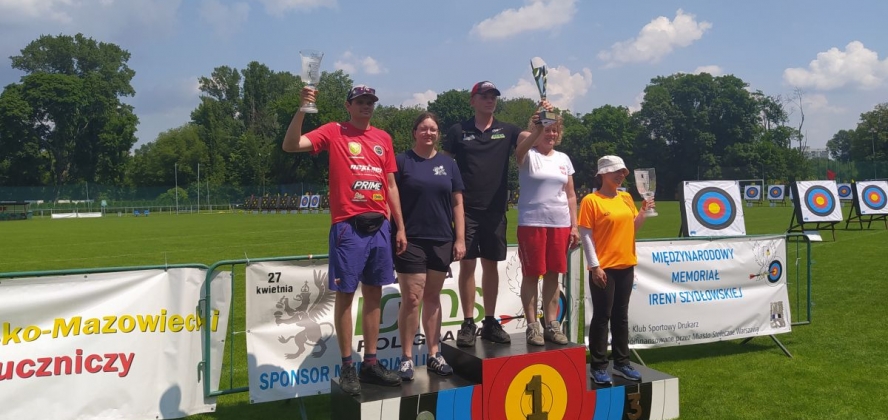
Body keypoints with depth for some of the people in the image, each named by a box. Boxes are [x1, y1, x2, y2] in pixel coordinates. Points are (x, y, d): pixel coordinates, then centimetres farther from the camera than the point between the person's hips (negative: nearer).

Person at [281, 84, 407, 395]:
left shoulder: (383, 138, 13)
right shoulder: (334, 132, 1)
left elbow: (391, 185, 16)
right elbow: (290, 145, -11)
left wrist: (400, 227, 12)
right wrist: (302, 109, -22)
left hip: (380, 226, 5)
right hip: (348, 226, -5)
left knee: (374, 293, 9)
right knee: (345, 294, -1)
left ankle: (370, 363, 18)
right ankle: (347, 366, 8)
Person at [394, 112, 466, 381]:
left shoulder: (448, 164, 10)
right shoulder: (402, 161, 0)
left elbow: (457, 204, 9)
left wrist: (460, 239, 3)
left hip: (442, 241, 4)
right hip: (411, 241, -3)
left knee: (433, 298, 11)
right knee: (411, 299, -4)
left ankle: (434, 355, 19)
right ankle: (407, 358, 7)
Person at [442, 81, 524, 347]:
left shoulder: (506, 131, 8)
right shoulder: (459, 131, 3)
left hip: (495, 210, 2)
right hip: (466, 209, -2)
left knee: (491, 264, 8)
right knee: (467, 264, -1)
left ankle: (490, 323, 17)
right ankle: (468, 324, 7)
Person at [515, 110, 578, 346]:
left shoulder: (563, 159, 12)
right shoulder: (528, 155, 0)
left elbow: (570, 195, 14)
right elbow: (523, 141, -27)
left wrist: (574, 226, 9)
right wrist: (537, 127, -44)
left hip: (560, 224, 4)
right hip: (531, 223, -4)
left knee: (553, 275, 8)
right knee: (531, 275, 0)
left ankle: (552, 325, 18)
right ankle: (532, 326, 8)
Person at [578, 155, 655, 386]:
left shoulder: (626, 198, 10)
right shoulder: (591, 200, -9)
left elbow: (633, 227, 17)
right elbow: (586, 235, -11)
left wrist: (644, 210, -1)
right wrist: (595, 266, -15)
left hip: (625, 265, 6)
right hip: (603, 268, -6)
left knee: (621, 316, 13)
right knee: (602, 316, -1)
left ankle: (622, 363, 23)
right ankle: (598, 367, 6)